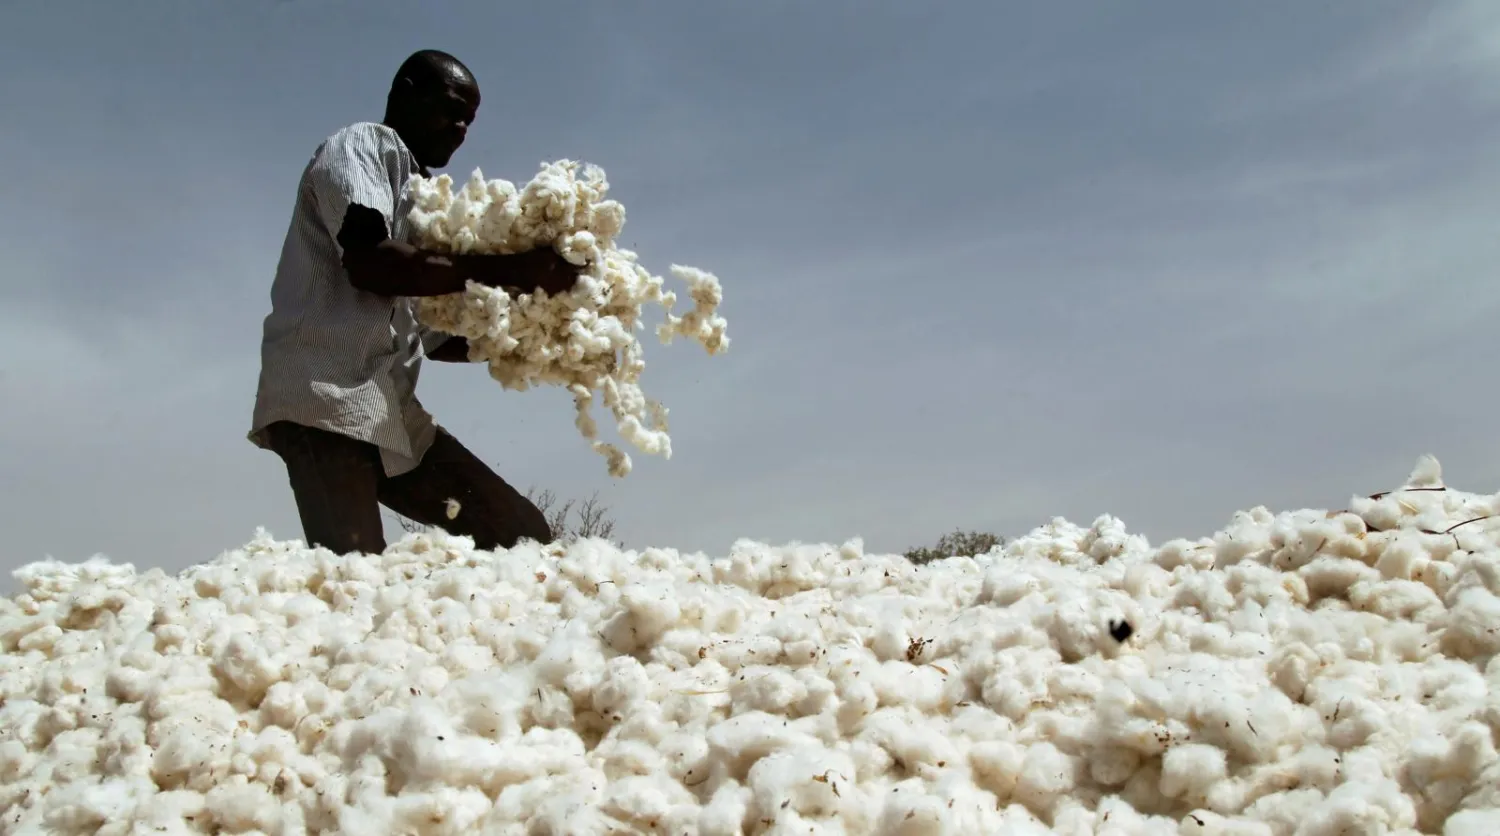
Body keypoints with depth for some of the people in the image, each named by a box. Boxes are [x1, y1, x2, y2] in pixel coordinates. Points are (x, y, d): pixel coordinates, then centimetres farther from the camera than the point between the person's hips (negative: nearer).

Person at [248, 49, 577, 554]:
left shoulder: (420, 199, 25)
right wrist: (507, 272, -18)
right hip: (326, 396, -9)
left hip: (391, 411, 9)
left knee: (521, 532, 3)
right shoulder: (362, 145, 3)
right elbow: (368, 263, -18)